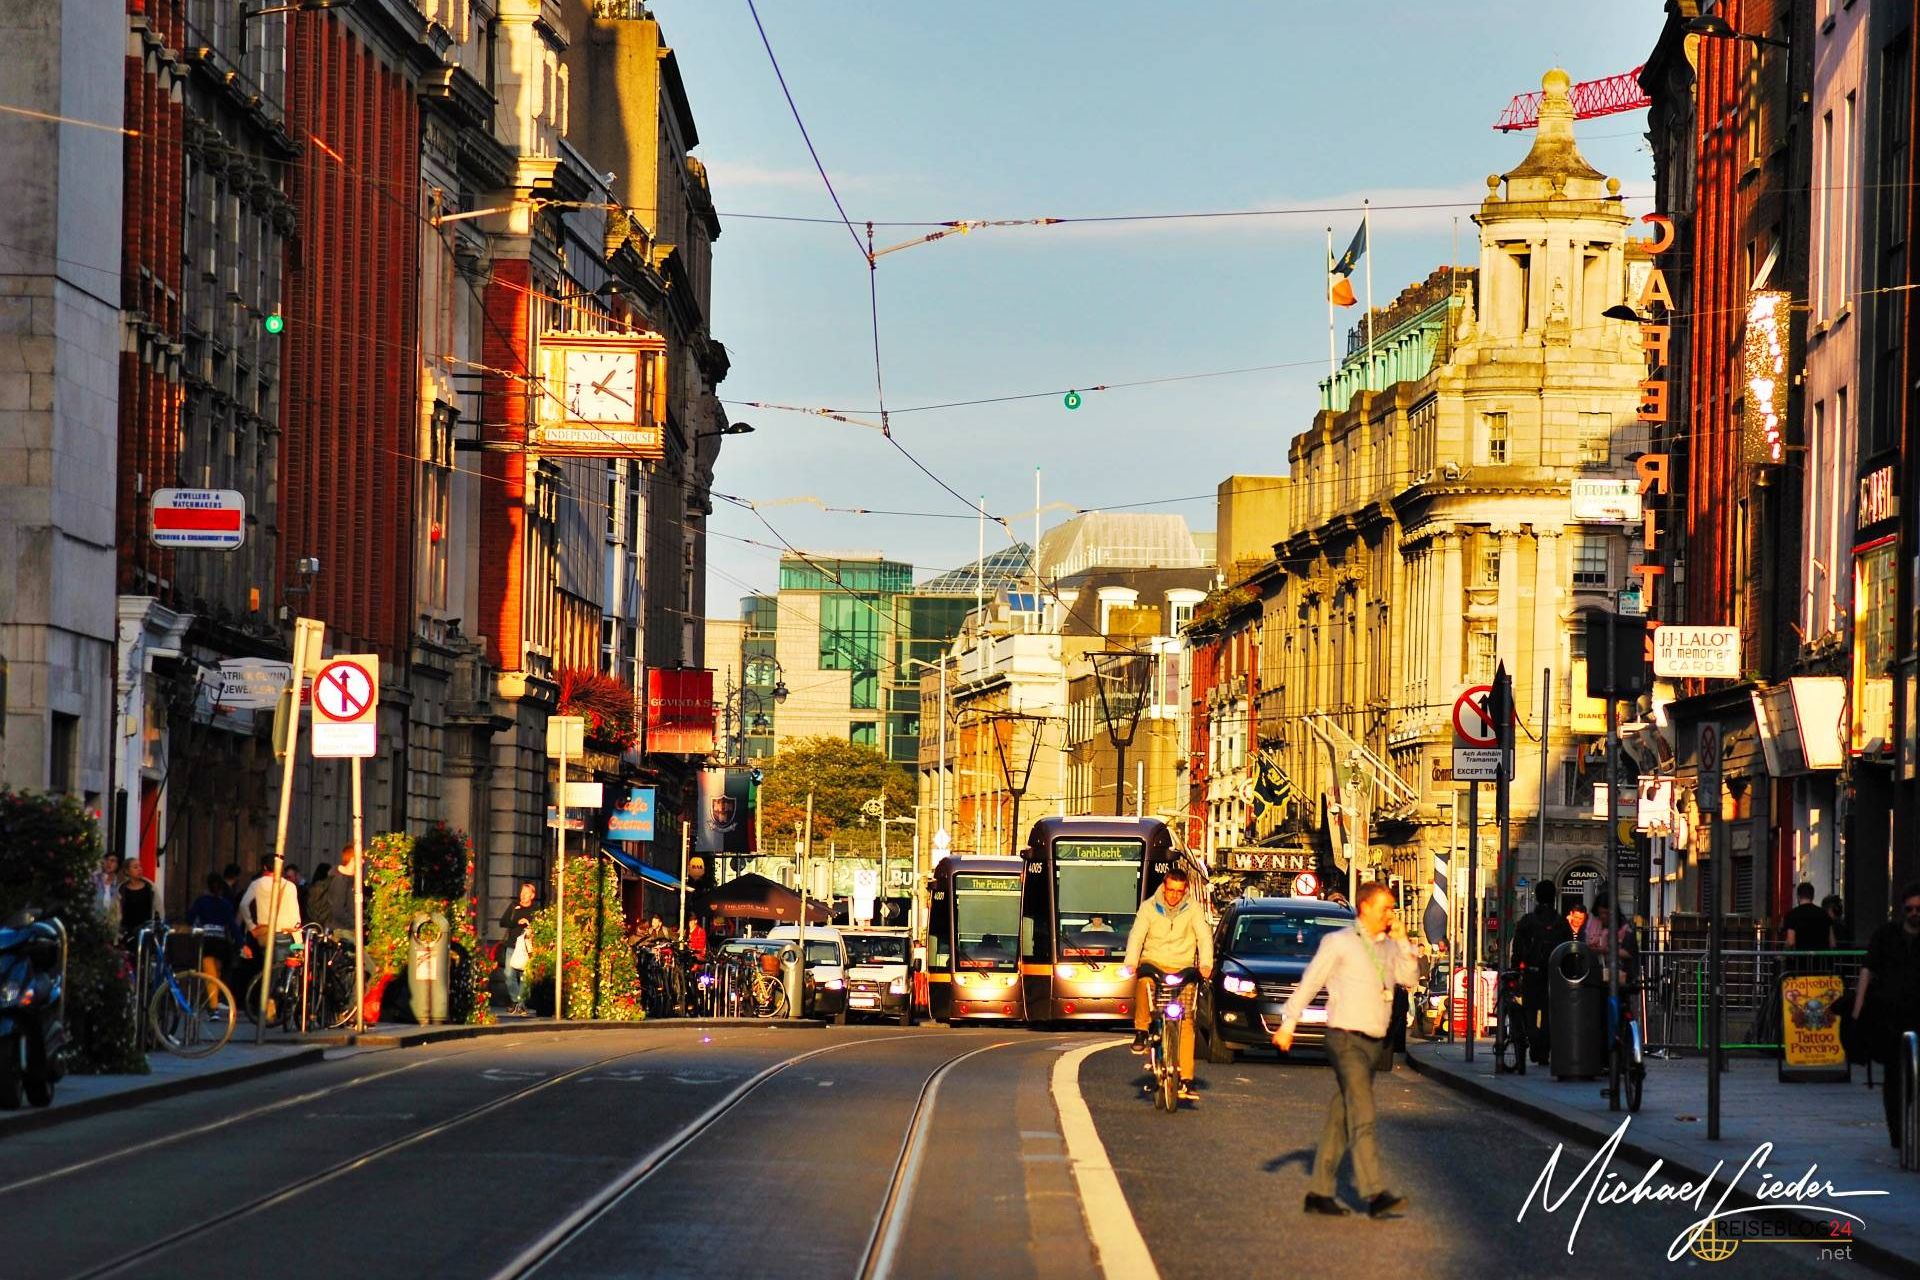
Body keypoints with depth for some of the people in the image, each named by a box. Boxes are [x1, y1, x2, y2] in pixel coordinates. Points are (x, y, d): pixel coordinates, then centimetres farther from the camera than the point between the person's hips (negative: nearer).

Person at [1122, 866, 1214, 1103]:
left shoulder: (1193, 909, 3)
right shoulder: (1149, 907, 2)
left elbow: (1204, 936, -6)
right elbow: (1136, 935, -7)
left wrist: (1206, 964, -24)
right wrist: (1131, 963, -24)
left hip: (1182, 968, 0)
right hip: (1153, 963, 0)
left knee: (1186, 1022, -12)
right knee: (1144, 983, -38)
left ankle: (1186, 1079, -14)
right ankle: (1141, 1031, -19)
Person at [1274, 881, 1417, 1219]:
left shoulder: (1388, 947, 15)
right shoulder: (1339, 942, -3)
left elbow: (1410, 978, 6)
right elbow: (1309, 982, -2)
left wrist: (1402, 942, -1)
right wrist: (1288, 1023, -5)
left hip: (1374, 1041, 7)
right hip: (1346, 1038, -7)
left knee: (1341, 1119, 10)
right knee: (1362, 1117, -16)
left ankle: (1319, 1192, 14)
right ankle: (1375, 1194, -23)